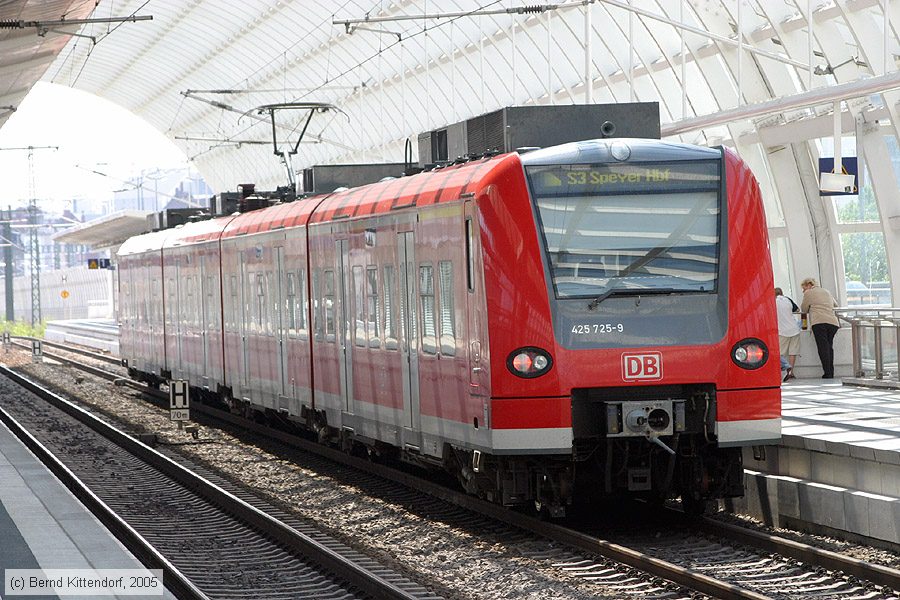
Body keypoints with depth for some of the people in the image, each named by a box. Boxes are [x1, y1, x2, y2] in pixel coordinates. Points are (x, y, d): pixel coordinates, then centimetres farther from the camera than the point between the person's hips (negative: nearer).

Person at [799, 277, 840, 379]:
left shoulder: (809, 293, 9)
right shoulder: (827, 292, 28)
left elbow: (804, 309, 14)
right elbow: (836, 305, 38)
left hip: (819, 322, -6)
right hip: (833, 321, 6)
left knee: (823, 347, -7)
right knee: (829, 346, 9)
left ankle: (828, 373, -13)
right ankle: (831, 372, 3)